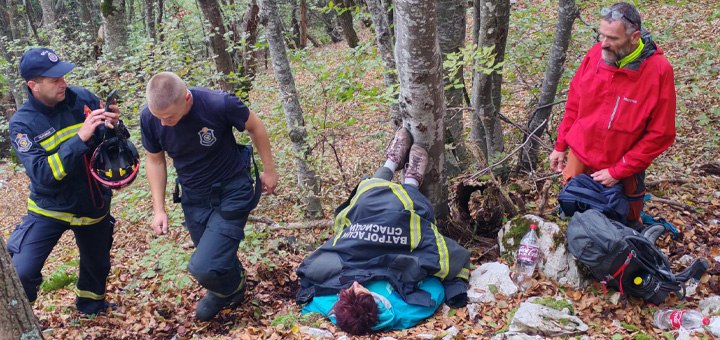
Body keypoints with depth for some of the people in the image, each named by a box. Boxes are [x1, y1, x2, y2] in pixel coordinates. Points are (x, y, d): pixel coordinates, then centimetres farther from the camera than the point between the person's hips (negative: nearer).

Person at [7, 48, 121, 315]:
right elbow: (42, 174, -29)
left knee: (97, 264, 23)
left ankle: (91, 306, 54)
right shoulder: (22, 124, -18)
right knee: (21, 273, -19)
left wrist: (111, 127, -25)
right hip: (50, 208, -3)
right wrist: (80, 138, -37)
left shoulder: (83, 98, -11)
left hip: (93, 204, 3)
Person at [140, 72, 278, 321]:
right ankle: (233, 284, 53)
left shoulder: (219, 104, -29)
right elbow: (154, 160, 1)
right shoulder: (149, 118, -18)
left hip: (231, 192, -4)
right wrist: (159, 209, -2)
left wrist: (269, 170, 0)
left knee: (204, 267, -15)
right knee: (217, 257, 19)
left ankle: (231, 288, 20)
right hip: (194, 198, 4)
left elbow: (255, 126, -9)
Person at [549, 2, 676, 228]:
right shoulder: (596, 54, -10)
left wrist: (618, 172, -16)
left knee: (625, 223, 15)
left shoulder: (659, 71, -21)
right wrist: (560, 146, 7)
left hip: (623, 169, -3)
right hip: (579, 158, 3)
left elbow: (660, 133, -16)